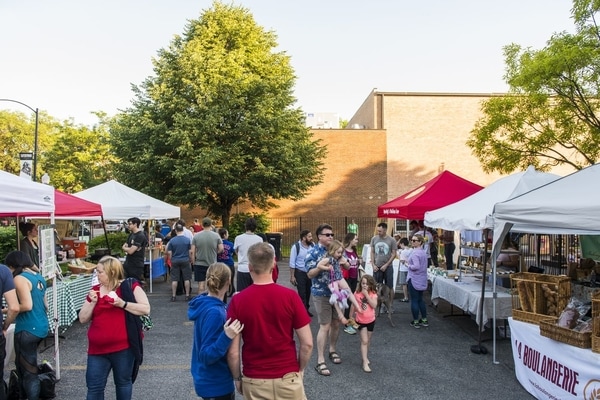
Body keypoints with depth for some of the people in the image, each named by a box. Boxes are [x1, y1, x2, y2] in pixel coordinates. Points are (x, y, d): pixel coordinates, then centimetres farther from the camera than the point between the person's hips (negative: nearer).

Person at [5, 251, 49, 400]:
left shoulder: (20, 278, -13)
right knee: (23, 365, 22)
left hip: (28, 329, -9)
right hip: (41, 326, 9)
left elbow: (27, 305, -20)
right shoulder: (39, 277, 12)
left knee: (28, 370, 2)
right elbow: (45, 304, 15)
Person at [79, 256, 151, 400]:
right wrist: (92, 302, -7)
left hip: (123, 347, -4)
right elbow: (83, 319, 9)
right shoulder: (95, 290, 9)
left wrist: (122, 304, -21)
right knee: (94, 387, 7)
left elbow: (146, 309, -13)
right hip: (97, 348, 4)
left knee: (123, 382, 12)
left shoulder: (130, 286, -6)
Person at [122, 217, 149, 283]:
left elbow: (131, 251, -21)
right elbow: (124, 246, 14)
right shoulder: (131, 234, 12)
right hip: (128, 264, 8)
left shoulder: (140, 236, -17)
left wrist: (124, 248, 0)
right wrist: (127, 249, -8)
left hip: (136, 266, -8)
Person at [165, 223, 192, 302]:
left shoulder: (172, 240, -4)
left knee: (174, 279, 6)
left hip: (175, 261, 0)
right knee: (187, 278, 6)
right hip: (185, 261, 0)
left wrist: (171, 260, 13)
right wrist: (190, 260, 13)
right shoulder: (187, 240, -4)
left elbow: (169, 253, -1)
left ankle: (173, 296, 10)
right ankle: (187, 295, 8)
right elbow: (190, 252, -1)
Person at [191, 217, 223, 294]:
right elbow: (221, 249, -6)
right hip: (212, 264, 0)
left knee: (201, 284, 6)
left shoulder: (196, 236, -5)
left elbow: (193, 252, -4)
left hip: (199, 264, 0)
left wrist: (193, 262, 7)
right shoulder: (216, 236, -6)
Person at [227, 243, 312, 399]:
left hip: (254, 381, 0)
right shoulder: (290, 296, -12)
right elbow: (307, 343, -9)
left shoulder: (237, 301, -12)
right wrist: (300, 370, 8)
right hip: (288, 378, 0)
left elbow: (233, 351, -9)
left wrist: (238, 378, 7)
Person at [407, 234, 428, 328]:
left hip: (414, 279, -8)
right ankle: (424, 320, 23)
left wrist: (409, 266, -10)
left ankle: (416, 322, 8)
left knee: (414, 300, 1)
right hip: (422, 280, 9)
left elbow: (416, 266, -27)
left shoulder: (415, 253, -19)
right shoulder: (424, 252, 9)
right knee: (420, 299, 18)